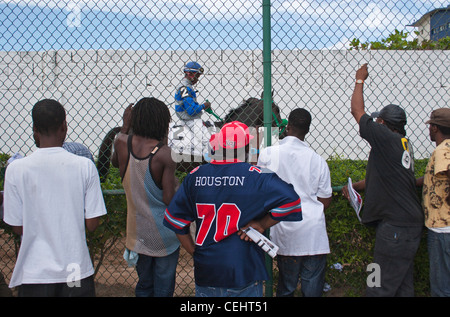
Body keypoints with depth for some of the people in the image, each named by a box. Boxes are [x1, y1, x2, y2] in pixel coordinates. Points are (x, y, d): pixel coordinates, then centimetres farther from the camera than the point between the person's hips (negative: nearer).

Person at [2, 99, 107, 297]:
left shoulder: (16, 169, -10)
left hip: (34, 273, 0)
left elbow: (17, 227, -5)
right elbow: (92, 224, -8)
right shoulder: (85, 166, -11)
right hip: (76, 270, 0)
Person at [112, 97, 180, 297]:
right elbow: (169, 200, -21)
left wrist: (125, 126, 18)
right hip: (163, 234, -4)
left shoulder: (122, 143, -9)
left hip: (137, 232, 5)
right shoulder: (164, 153, -21)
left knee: (144, 285, 23)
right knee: (163, 288, 12)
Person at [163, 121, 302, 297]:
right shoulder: (254, 176, -13)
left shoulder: (194, 176, -2)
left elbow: (175, 219, 3)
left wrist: (195, 252, 9)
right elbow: (290, 201, -19)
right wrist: (262, 224, -8)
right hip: (243, 275, -3)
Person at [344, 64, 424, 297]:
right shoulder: (402, 144, 14)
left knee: (380, 289, -4)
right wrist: (354, 187, 36)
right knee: (402, 286, 18)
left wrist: (360, 80, 9)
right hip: (408, 224, 10)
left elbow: (357, 111, -5)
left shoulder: (387, 139, -14)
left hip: (396, 228, -10)